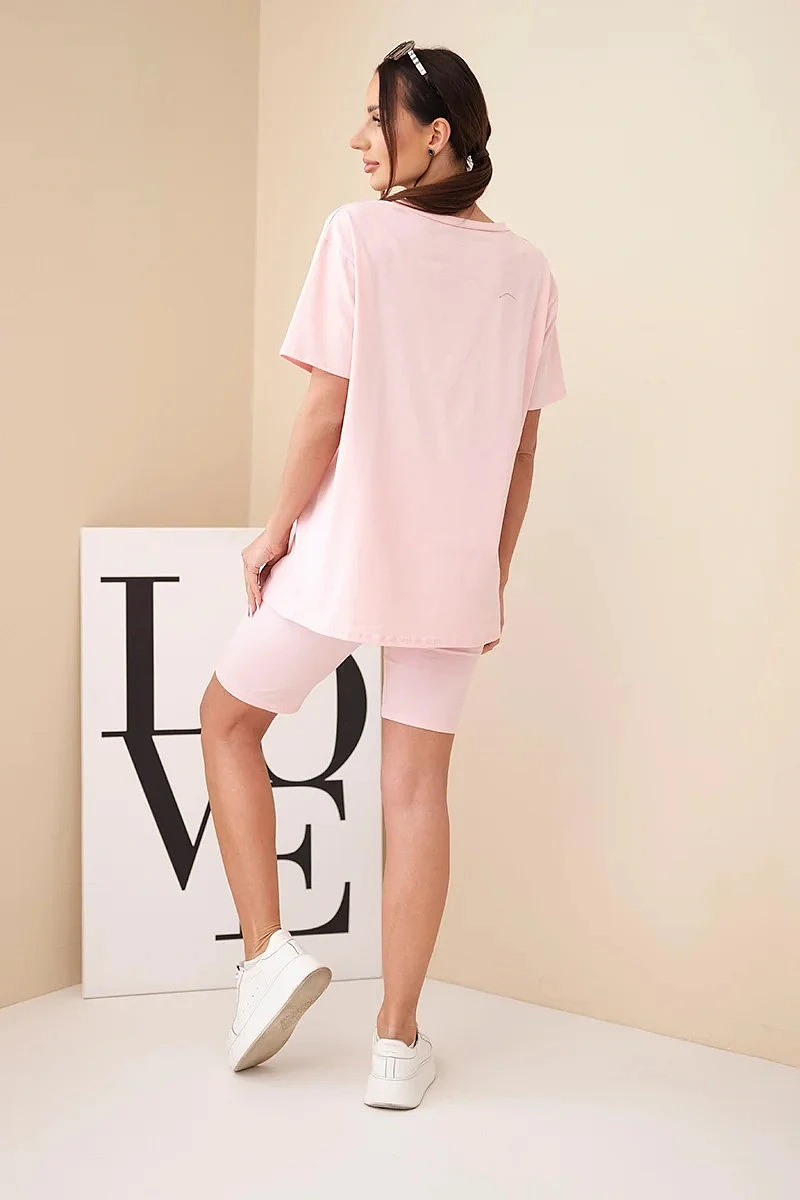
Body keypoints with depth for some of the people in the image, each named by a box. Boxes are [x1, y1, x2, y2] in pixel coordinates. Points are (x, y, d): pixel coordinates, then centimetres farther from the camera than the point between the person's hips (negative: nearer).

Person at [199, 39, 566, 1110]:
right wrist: (498, 574, 15)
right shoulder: (526, 269, 5)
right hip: (455, 566, 4)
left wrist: (278, 526, 2)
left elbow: (327, 411, -12)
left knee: (228, 722, 18)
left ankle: (267, 951, 11)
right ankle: (399, 1043, 16)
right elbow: (522, 447, 7)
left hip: (346, 550, -4)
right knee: (418, 789, 9)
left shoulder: (360, 233, -9)